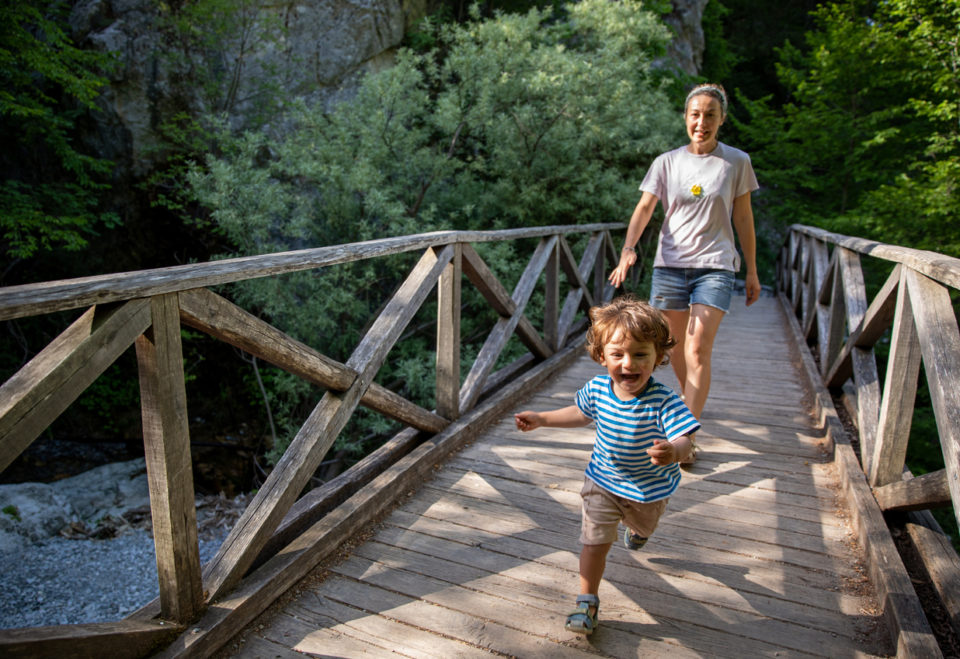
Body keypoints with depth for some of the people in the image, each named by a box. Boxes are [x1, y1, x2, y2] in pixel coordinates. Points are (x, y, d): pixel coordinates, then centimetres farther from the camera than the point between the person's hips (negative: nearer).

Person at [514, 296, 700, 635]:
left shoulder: (663, 401, -33)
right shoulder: (596, 389, -19)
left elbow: (683, 439, -38)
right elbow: (581, 414, 2)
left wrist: (672, 452, -61)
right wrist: (540, 419, 0)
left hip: (650, 486, 0)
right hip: (602, 481, 1)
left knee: (643, 526, 31)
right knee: (594, 541, -3)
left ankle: (636, 527, 69)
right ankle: (587, 600, 17)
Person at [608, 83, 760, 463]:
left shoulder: (736, 162, 4)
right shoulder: (667, 162, 4)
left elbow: (743, 218, 8)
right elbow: (645, 207, -6)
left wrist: (752, 272, 9)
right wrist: (628, 249, -24)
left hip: (715, 267, -2)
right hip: (669, 264, 2)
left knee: (698, 351, -13)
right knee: (675, 347, 12)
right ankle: (691, 400, 39)